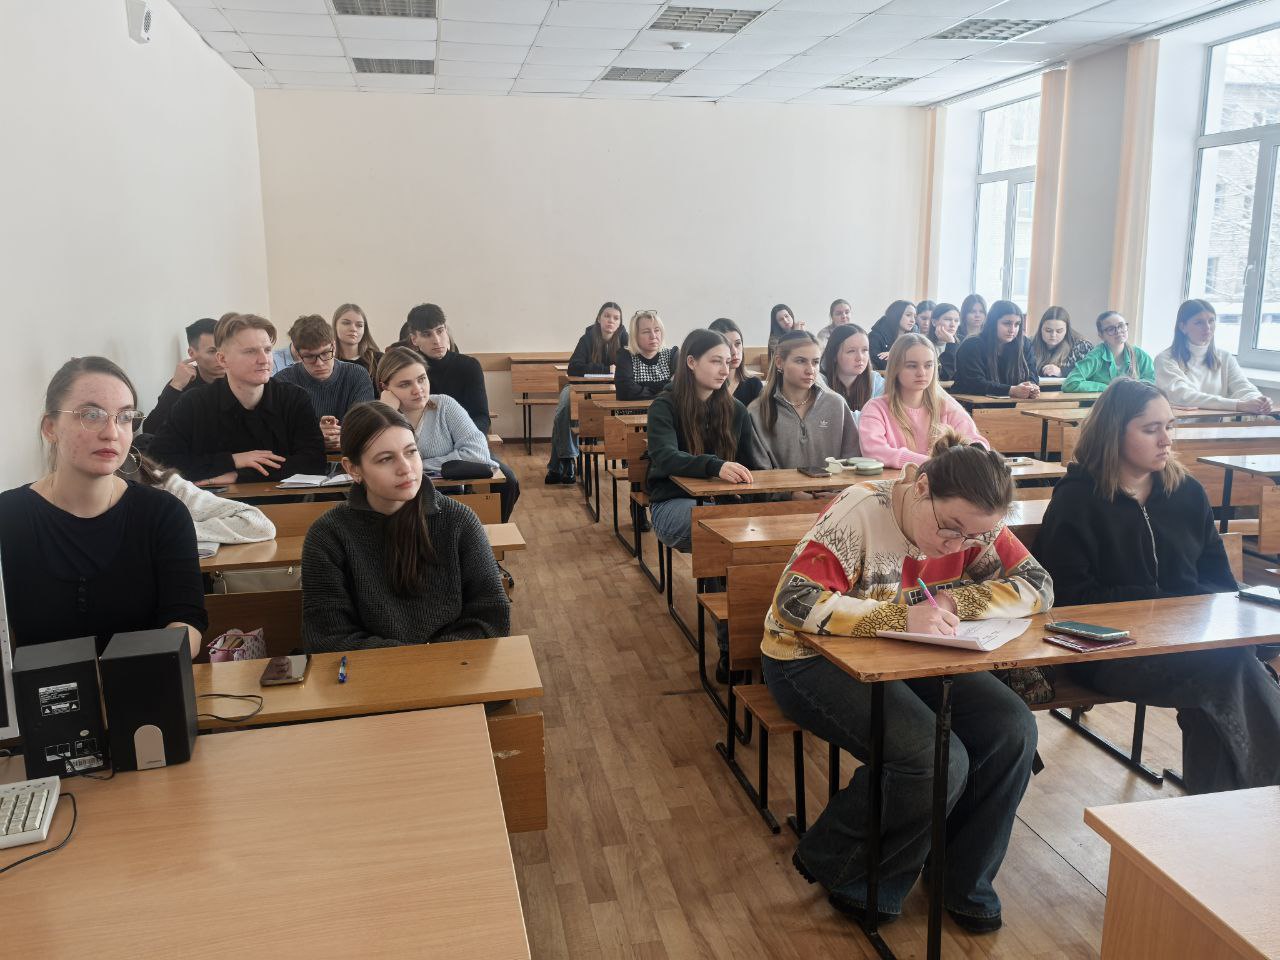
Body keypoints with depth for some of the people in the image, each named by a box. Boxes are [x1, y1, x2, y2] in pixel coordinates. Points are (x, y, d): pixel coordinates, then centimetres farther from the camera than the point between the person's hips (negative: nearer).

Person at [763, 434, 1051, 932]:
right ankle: (834, 866, 1)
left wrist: (958, 601, -25)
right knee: (937, 760, -25)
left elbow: (1039, 586, -8)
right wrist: (902, 616, -41)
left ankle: (963, 879, 10)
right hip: (815, 660, -6)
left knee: (1013, 730, -14)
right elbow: (795, 601, -32)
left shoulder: (975, 523, -6)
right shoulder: (861, 512, -25)